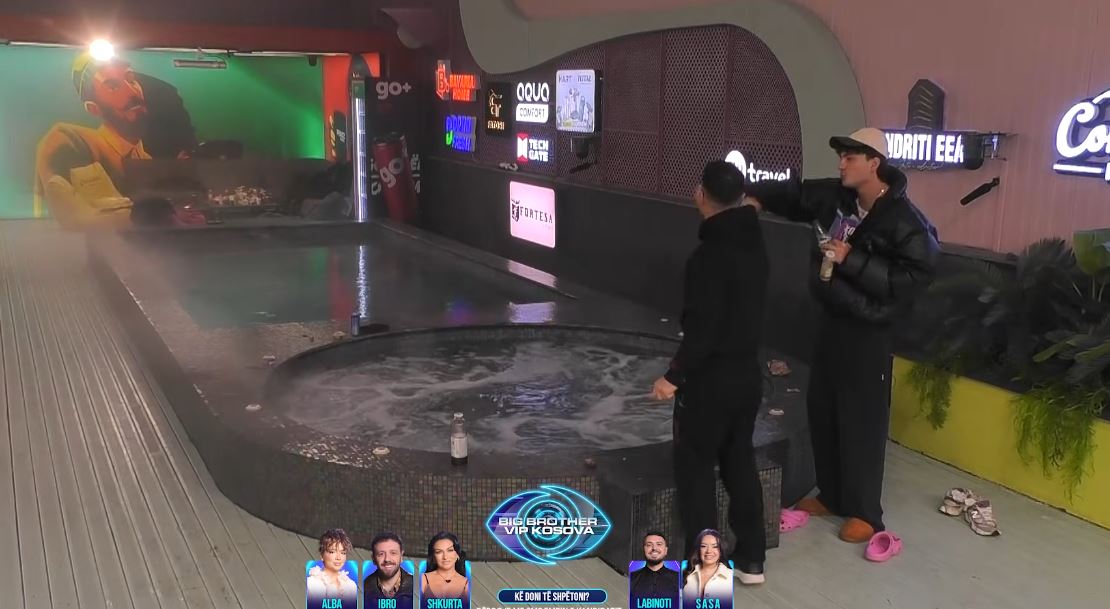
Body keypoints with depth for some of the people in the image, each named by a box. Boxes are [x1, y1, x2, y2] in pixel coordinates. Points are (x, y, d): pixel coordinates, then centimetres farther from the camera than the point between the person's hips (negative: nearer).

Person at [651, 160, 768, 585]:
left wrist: (675, 375, -16)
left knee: (695, 467, 5)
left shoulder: (709, 255, -22)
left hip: (711, 379, -8)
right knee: (740, 463, 18)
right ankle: (751, 560, 27)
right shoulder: (752, 242, 3)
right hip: (748, 373, 8)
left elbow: (703, 329, -23)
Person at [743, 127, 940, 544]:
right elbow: (795, 195, 16)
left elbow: (913, 278, -26)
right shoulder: (835, 196, 0)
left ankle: (865, 513, 16)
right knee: (821, 410, 16)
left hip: (867, 332, -8)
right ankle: (831, 495, 33)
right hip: (830, 320, 8)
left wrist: (852, 260, -27)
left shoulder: (905, 222, -20)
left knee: (862, 420, 1)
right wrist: (757, 196, -2)